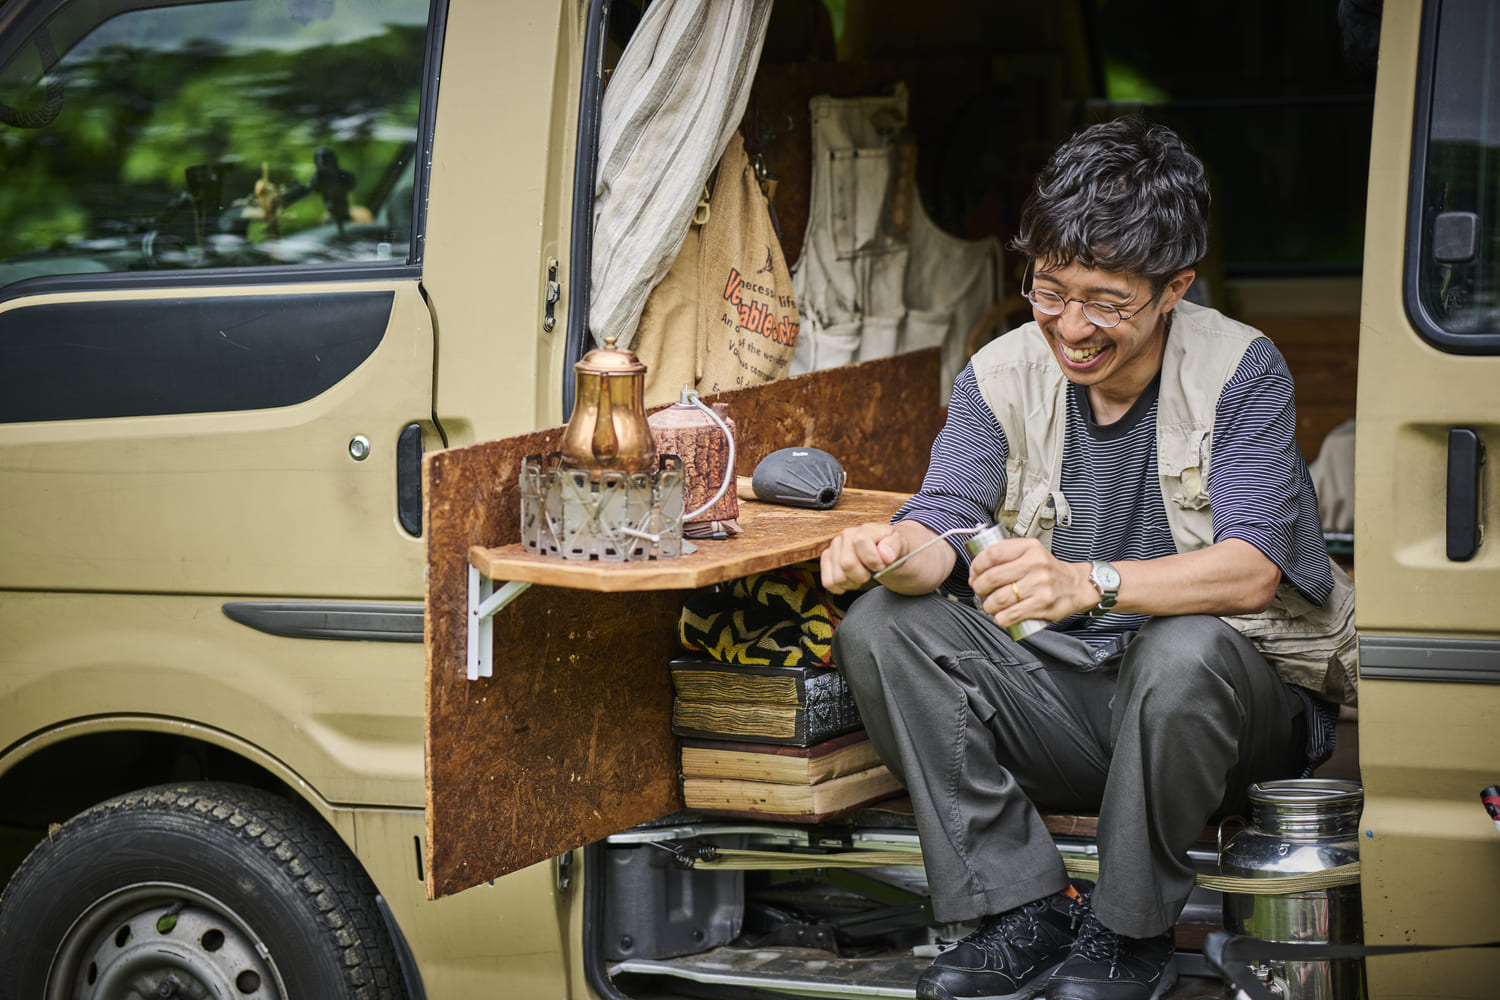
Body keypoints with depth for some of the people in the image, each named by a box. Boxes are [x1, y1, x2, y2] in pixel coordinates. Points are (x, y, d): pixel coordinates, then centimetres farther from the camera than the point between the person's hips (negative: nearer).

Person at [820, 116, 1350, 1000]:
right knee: (879, 627, -17)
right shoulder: (1001, 376, 2)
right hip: (1057, 693, 4)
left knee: (1182, 651, -38)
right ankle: (1024, 908, -14)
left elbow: (1249, 570, -23)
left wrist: (1088, 583, -41)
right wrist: (897, 551, -36)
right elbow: (944, 525, -9)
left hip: (1229, 700, -4)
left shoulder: (1240, 372, -11)